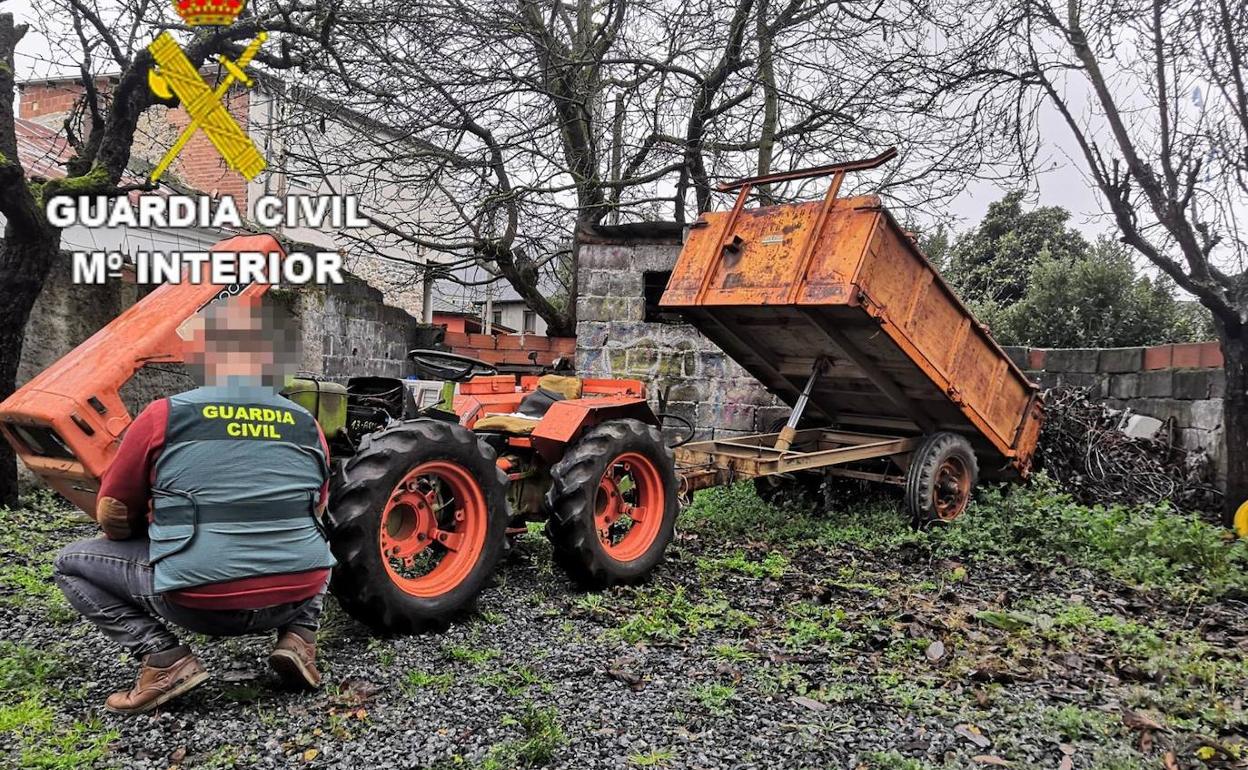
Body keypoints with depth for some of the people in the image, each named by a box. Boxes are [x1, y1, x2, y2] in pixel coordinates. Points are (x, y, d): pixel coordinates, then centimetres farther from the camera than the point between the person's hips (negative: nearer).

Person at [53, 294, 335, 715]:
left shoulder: (164, 416, -4)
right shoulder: (306, 425, 4)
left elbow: (114, 518, 7)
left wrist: (156, 535, 27)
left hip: (200, 603, -3)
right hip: (297, 597, 3)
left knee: (72, 563, 18)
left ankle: (162, 657, 1)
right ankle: (298, 636, 13)